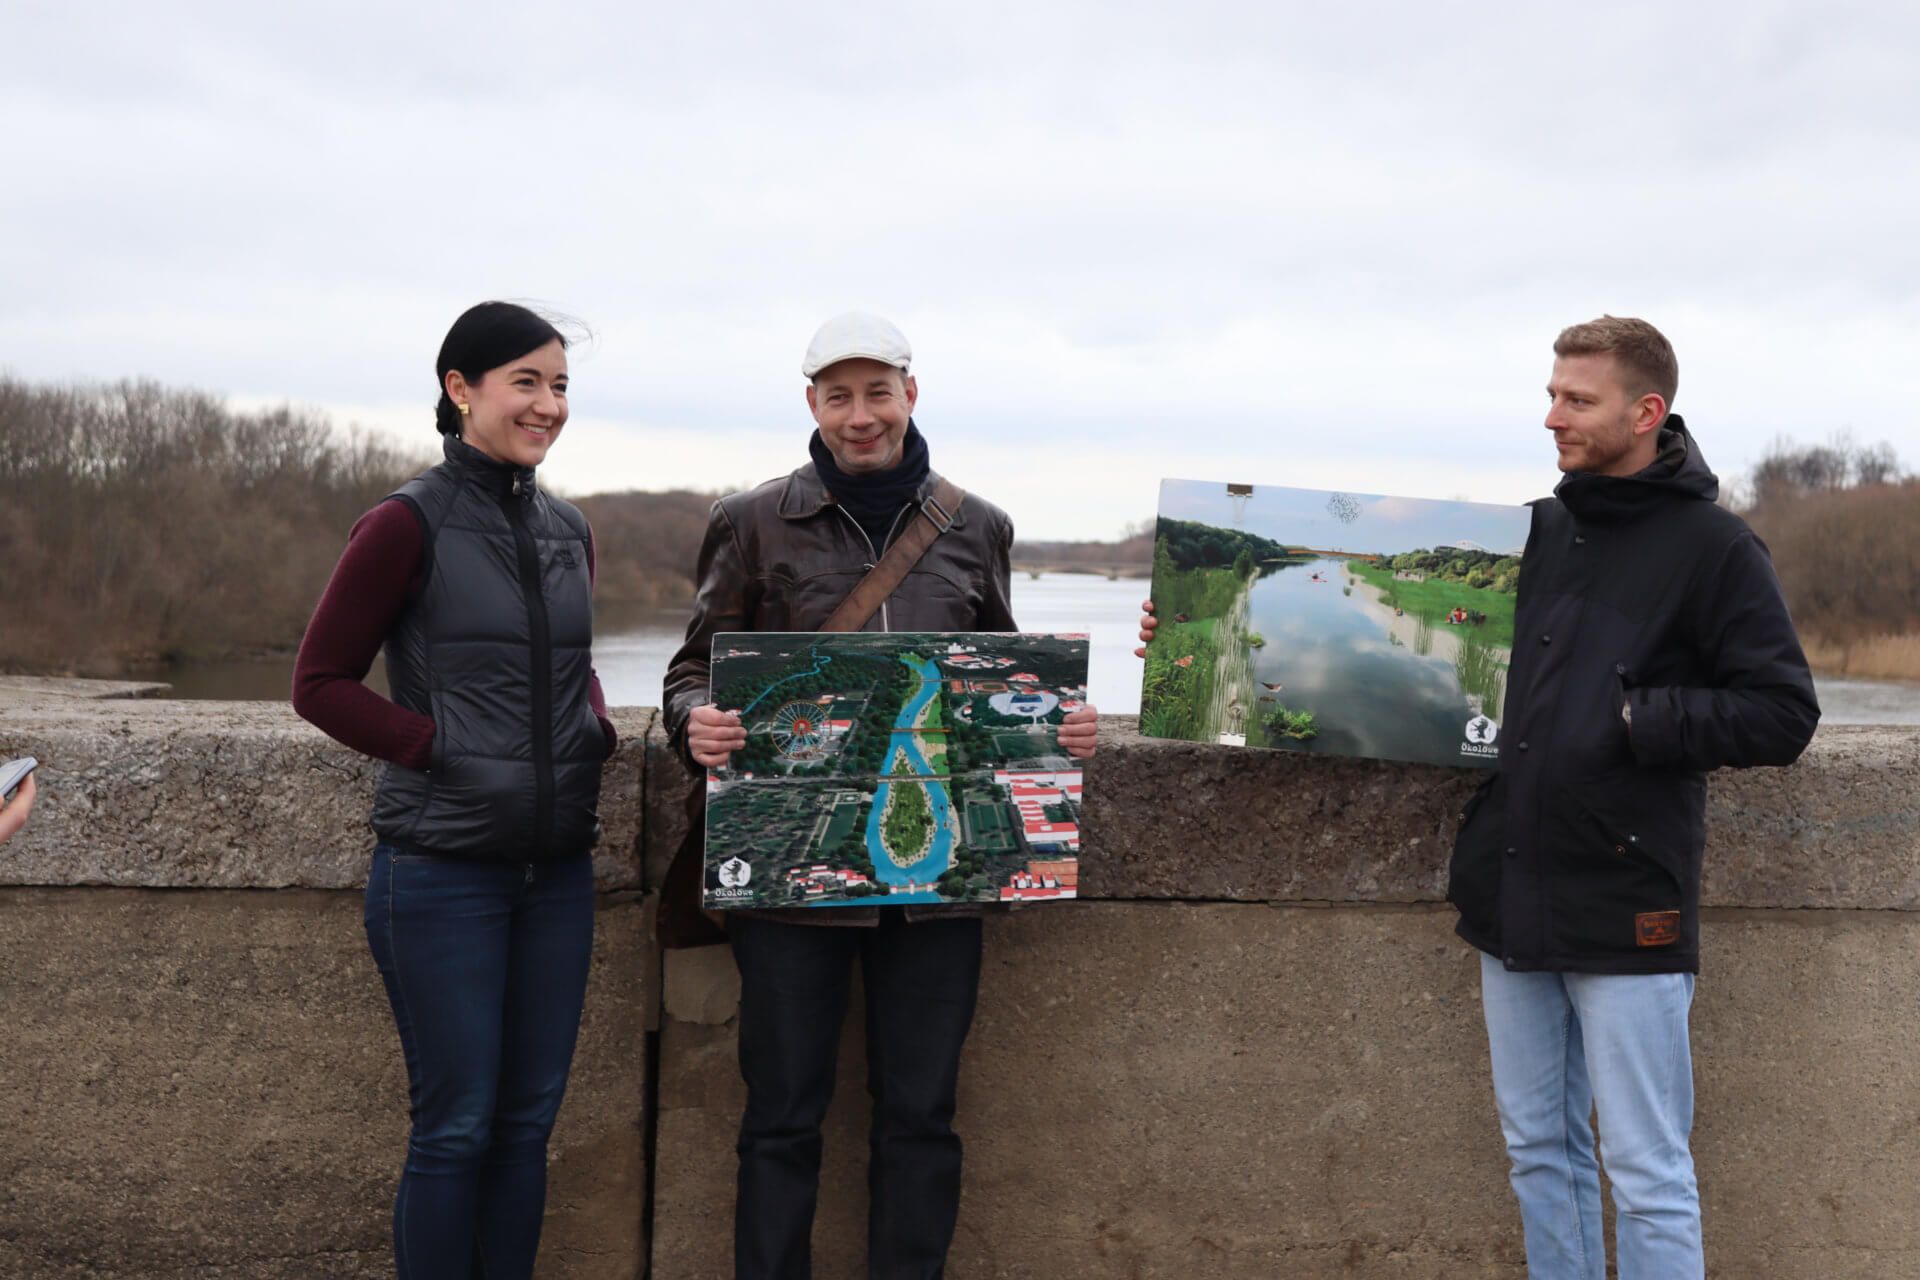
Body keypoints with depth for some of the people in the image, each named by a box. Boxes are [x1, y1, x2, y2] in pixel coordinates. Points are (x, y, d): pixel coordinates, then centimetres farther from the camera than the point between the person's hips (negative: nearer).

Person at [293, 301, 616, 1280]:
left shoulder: (569, 533, 10)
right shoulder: (408, 525, -9)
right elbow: (320, 682, -6)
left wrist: (596, 731, 4)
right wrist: (439, 746, -15)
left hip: (556, 867, 6)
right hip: (441, 867, -6)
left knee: (528, 1121, 12)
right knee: (456, 1128, 1)